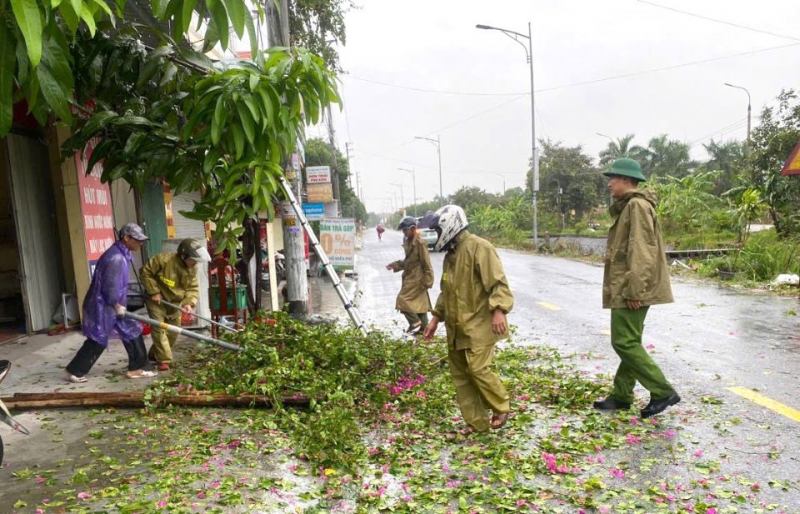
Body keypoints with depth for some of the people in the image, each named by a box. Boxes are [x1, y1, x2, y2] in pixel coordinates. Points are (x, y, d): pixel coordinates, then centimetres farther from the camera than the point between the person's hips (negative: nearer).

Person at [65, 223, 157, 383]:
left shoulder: (122, 254, 8)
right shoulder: (116, 258, -25)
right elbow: (110, 287, -25)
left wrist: (119, 305, 15)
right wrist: (117, 306, -12)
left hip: (112, 305, 10)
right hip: (103, 306, -10)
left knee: (132, 332, 10)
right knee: (97, 341, 3)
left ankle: (137, 368, 16)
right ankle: (74, 371, 19)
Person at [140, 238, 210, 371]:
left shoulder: (192, 268, -11)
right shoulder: (164, 259, -28)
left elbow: (193, 288, -10)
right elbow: (146, 272, -18)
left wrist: (189, 302, -28)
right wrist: (154, 292, -22)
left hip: (175, 302, 6)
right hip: (157, 300, -5)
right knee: (159, 328, -11)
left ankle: (155, 355, 30)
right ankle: (164, 360, -3)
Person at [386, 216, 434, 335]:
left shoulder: (420, 243, -17)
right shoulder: (408, 241, 11)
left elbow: (426, 264, -17)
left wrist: (427, 281, -17)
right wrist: (395, 265, 11)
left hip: (417, 278, -9)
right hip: (410, 276, 9)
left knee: (402, 299, -11)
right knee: (419, 303, 13)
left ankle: (415, 322, -1)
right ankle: (423, 328, 19)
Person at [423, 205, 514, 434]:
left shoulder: (479, 247, -13)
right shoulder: (450, 254, 16)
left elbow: (498, 282, -19)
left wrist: (498, 310, -29)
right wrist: (436, 317, 20)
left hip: (478, 325, -9)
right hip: (456, 327, 9)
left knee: (478, 369, -12)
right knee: (460, 375, 9)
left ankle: (501, 408, 13)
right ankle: (476, 422, 20)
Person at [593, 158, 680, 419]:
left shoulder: (637, 205, -14)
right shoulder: (628, 207, 18)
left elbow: (641, 251, -22)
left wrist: (634, 289, -24)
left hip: (631, 289, -11)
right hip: (625, 287, 11)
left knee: (625, 343, -8)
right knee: (629, 342, 14)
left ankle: (663, 391, 0)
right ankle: (621, 395, 23)